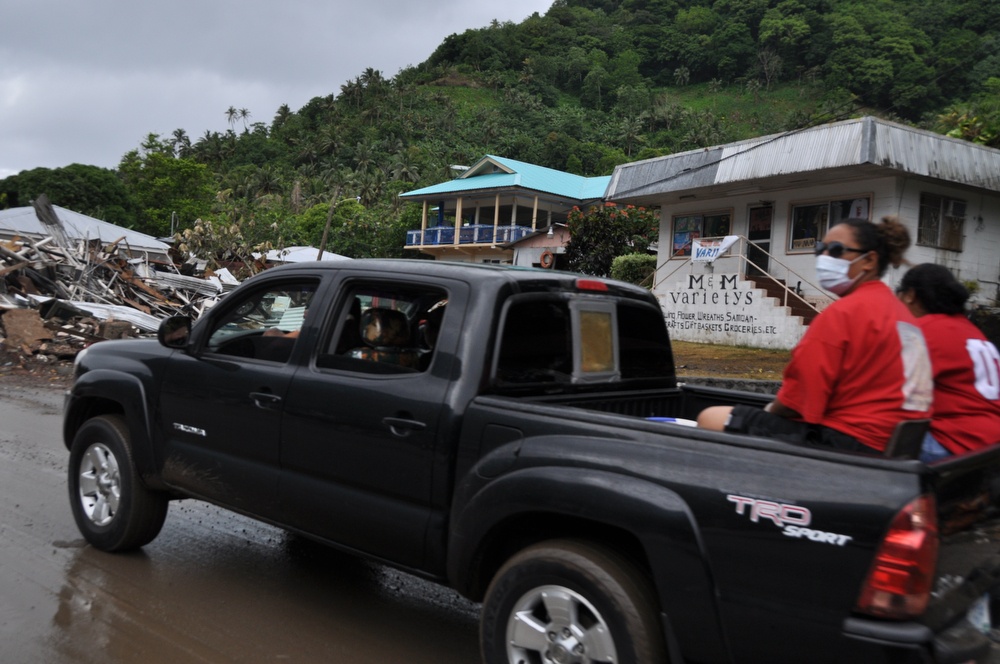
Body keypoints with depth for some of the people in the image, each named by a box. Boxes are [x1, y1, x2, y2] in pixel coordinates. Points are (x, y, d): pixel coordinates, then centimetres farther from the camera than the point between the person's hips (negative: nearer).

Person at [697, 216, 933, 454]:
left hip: (846, 441, -10)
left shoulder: (844, 312, -13)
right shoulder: (900, 311, 14)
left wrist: (770, 412, 6)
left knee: (711, 419, -7)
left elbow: (795, 402, -15)